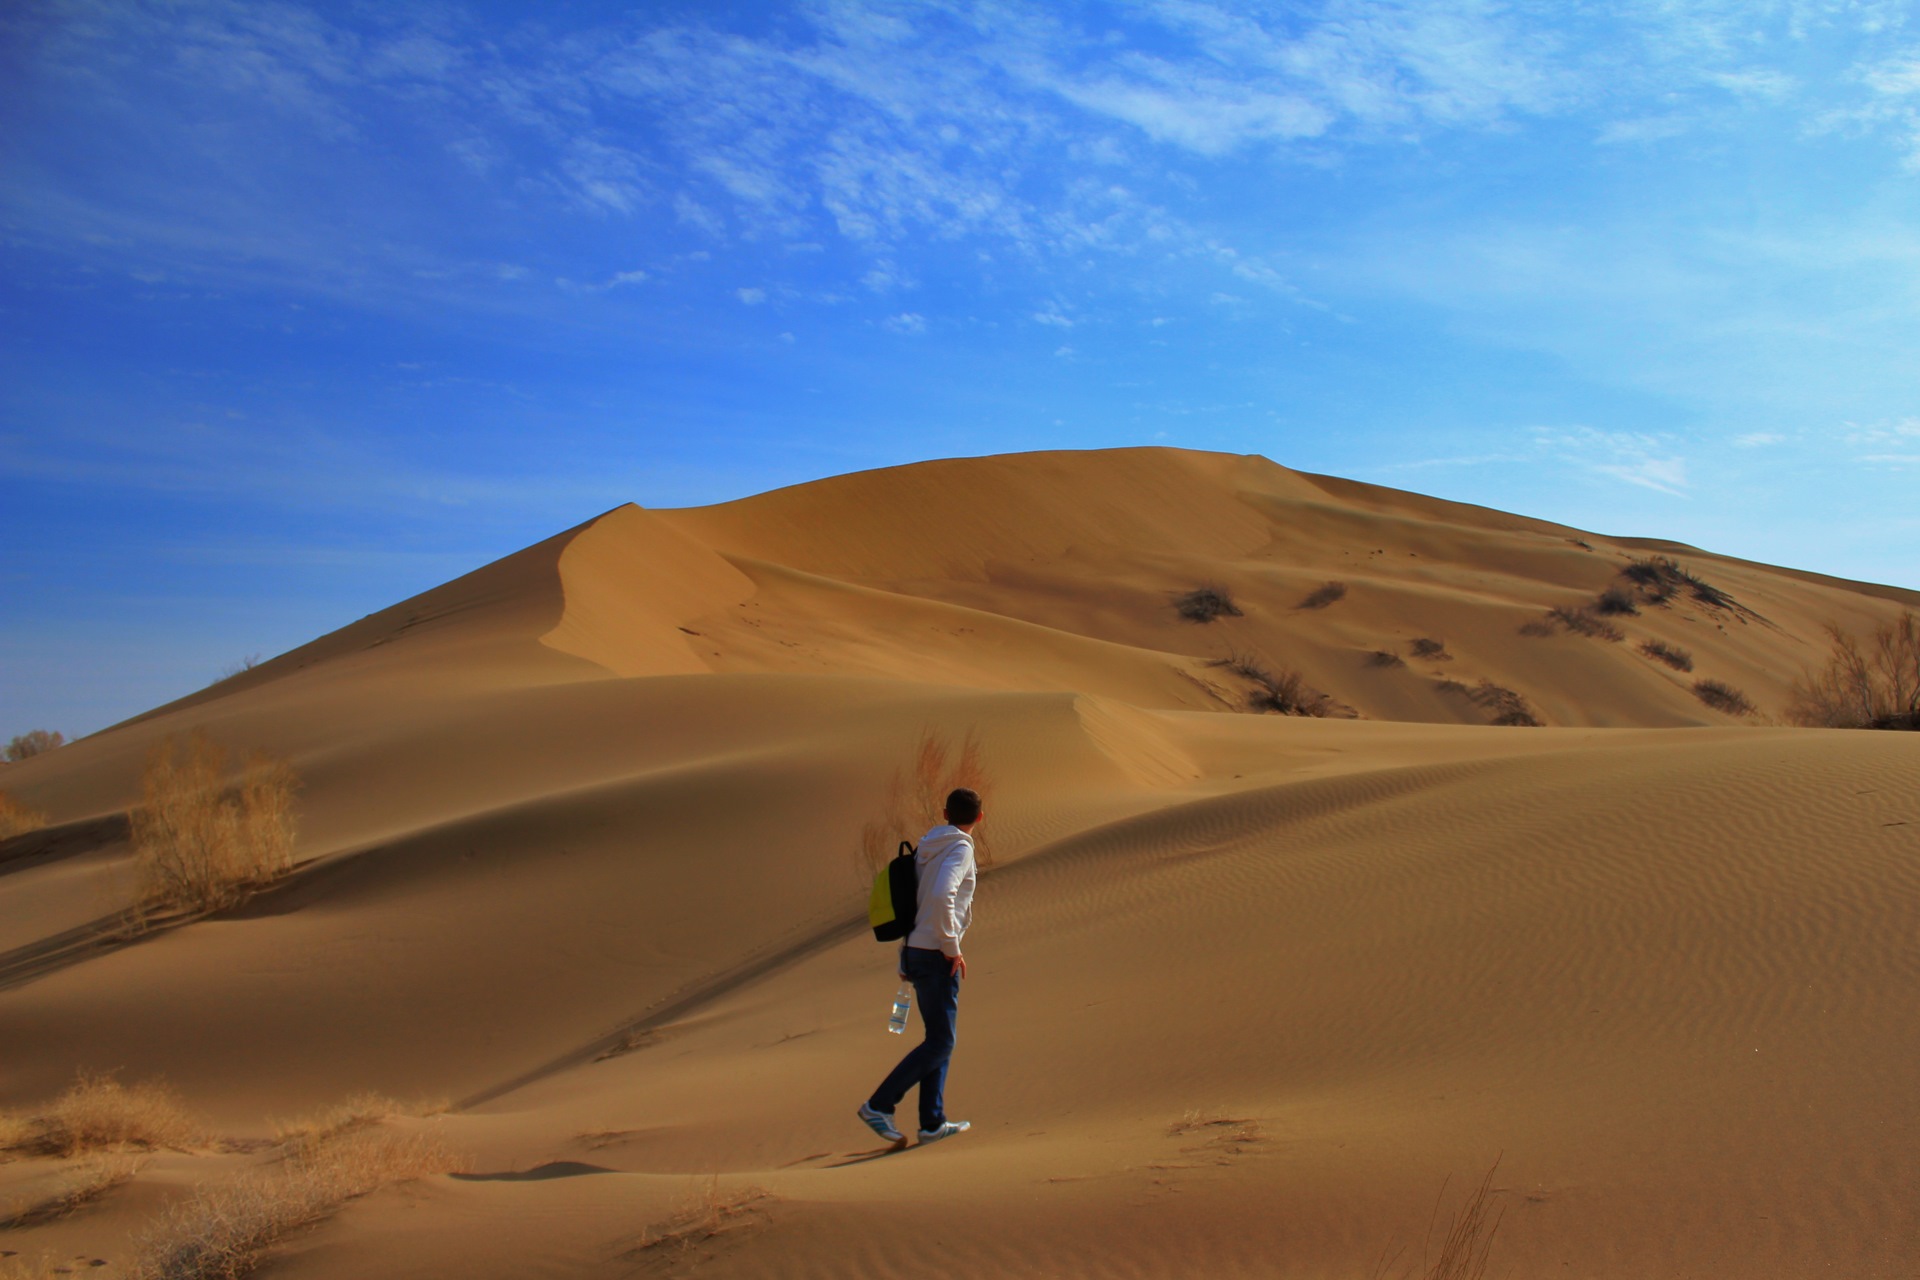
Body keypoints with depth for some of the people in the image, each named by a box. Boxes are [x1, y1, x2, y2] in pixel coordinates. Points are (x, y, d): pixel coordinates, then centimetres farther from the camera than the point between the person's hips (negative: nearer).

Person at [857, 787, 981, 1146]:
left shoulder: (928, 847, 15)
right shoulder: (960, 849, -10)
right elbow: (942, 897, -27)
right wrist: (952, 948, -17)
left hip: (915, 952, 9)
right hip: (936, 955, -9)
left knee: (939, 1039, 14)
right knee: (940, 1043, -4)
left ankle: (932, 1122, 15)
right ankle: (879, 1105, -6)